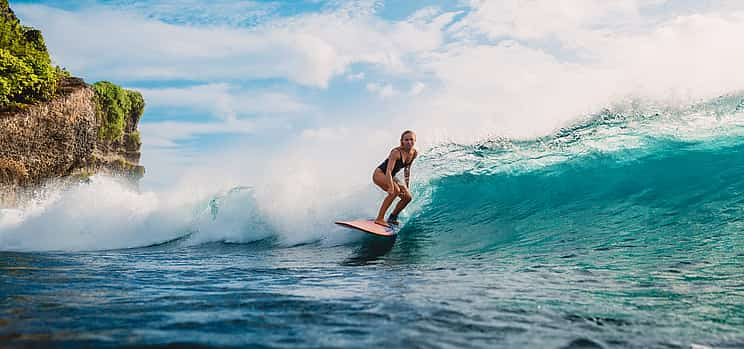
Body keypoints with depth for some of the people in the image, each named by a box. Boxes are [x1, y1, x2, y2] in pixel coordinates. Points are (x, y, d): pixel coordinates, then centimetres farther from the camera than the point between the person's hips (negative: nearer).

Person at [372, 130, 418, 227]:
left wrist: (406, 185, 9)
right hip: (379, 174, -8)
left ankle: (392, 218, 19)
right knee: (395, 191, -32)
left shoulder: (415, 153, -5)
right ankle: (379, 218, -27)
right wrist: (391, 187, -46)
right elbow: (389, 171, -35)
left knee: (407, 197, 1)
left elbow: (407, 169, 9)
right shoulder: (396, 152, -27)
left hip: (391, 176, 8)